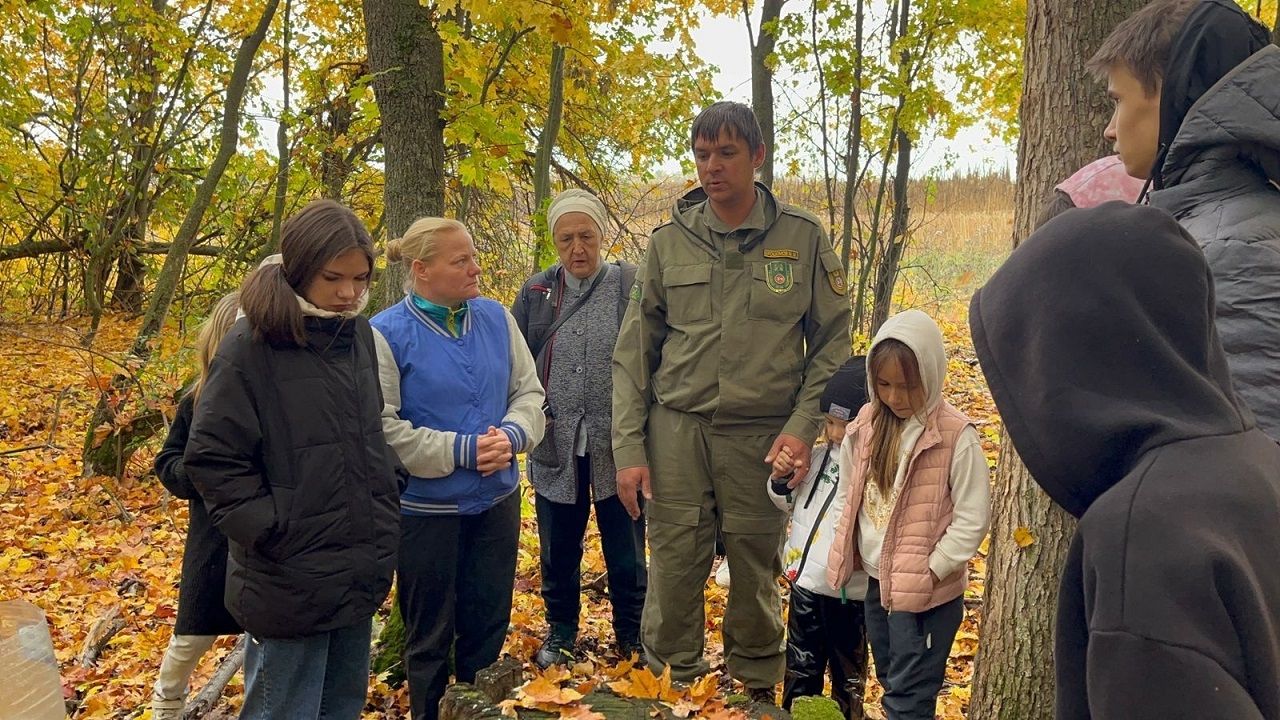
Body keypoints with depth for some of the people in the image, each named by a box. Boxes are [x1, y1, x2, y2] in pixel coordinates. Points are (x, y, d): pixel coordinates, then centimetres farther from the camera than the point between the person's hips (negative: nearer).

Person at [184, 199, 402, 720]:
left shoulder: (359, 336, 5)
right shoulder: (250, 347, -13)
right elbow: (212, 459, -13)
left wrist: (389, 499, 9)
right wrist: (272, 532, -15)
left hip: (362, 569, 6)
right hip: (292, 579, -6)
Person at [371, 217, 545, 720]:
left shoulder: (496, 318, 2)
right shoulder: (388, 333, -13)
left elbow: (528, 392, 7)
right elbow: (383, 426, -17)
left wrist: (512, 434, -14)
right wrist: (462, 451, -20)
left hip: (497, 500, 5)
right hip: (426, 508, -4)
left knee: (489, 626, 17)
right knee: (430, 636, 12)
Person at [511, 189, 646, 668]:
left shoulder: (630, 285, -3)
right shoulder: (536, 292, 5)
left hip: (617, 447, -2)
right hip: (556, 447, 2)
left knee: (626, 551, 11)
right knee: (558, 551, 15)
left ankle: (632, 636, 30)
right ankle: (560, 631, 35)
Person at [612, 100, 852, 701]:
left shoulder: (802, 237, 2)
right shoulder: (670, 242, 4)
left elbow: (832, 342, 5)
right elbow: (633, 353, 6)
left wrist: (803, 424, -8)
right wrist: (629, 448, -1)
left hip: (762, 436, 0)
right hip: (676, 429, 1)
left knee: (756, 577, 8)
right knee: (673, 572, 2)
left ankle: (758, 690, 29)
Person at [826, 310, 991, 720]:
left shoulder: (956, 436, -16)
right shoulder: (867, 424, 1)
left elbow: (973, 518, -13)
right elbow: (850, 495, 13)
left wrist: (931, 571, -15)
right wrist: (847, 551, 7)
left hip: (926, 590, -6)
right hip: (875, 582, 6)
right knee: (891, 683, 20)